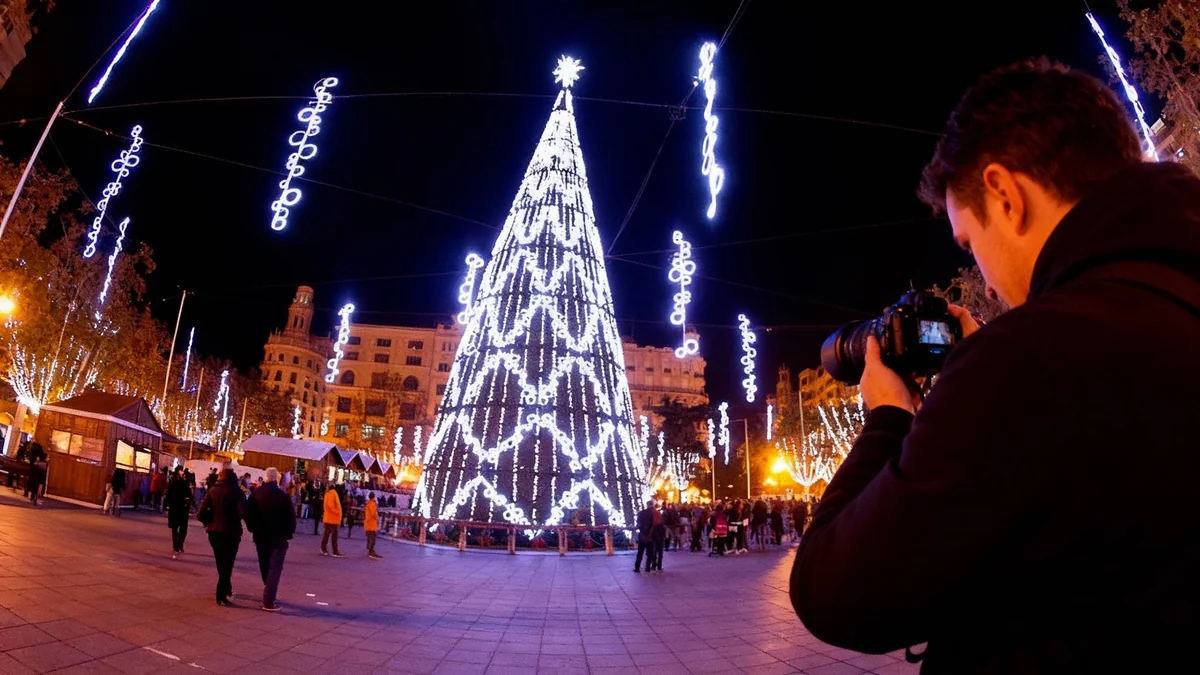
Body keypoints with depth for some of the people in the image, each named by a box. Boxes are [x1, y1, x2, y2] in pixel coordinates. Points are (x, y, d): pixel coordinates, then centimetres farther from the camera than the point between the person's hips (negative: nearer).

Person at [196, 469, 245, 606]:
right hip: (231, 532, -4)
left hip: (214, 532, 4)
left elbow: (200, 514, -6)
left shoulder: (212, 491, 2)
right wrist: (235, 519, 2)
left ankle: (226, 588, 36)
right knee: (227, 563, 9)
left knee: (221, 563, 22)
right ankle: (221, 595, 5)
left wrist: (210, 521, 10)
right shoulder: (236, 491, -6)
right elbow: (243, 512, -19)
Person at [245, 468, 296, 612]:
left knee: (265, 568, 20)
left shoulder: (255, 493, -1)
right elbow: (290, 517, -13)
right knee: (274, 569, -1)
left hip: (260, 536, 5)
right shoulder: (283, 496, -15)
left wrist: (253, 529, 13)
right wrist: (289, 533, 2)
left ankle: (269, 595, 34)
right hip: (278, 537, -5)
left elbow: (248, 514, 3)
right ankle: (268, 602, -7)